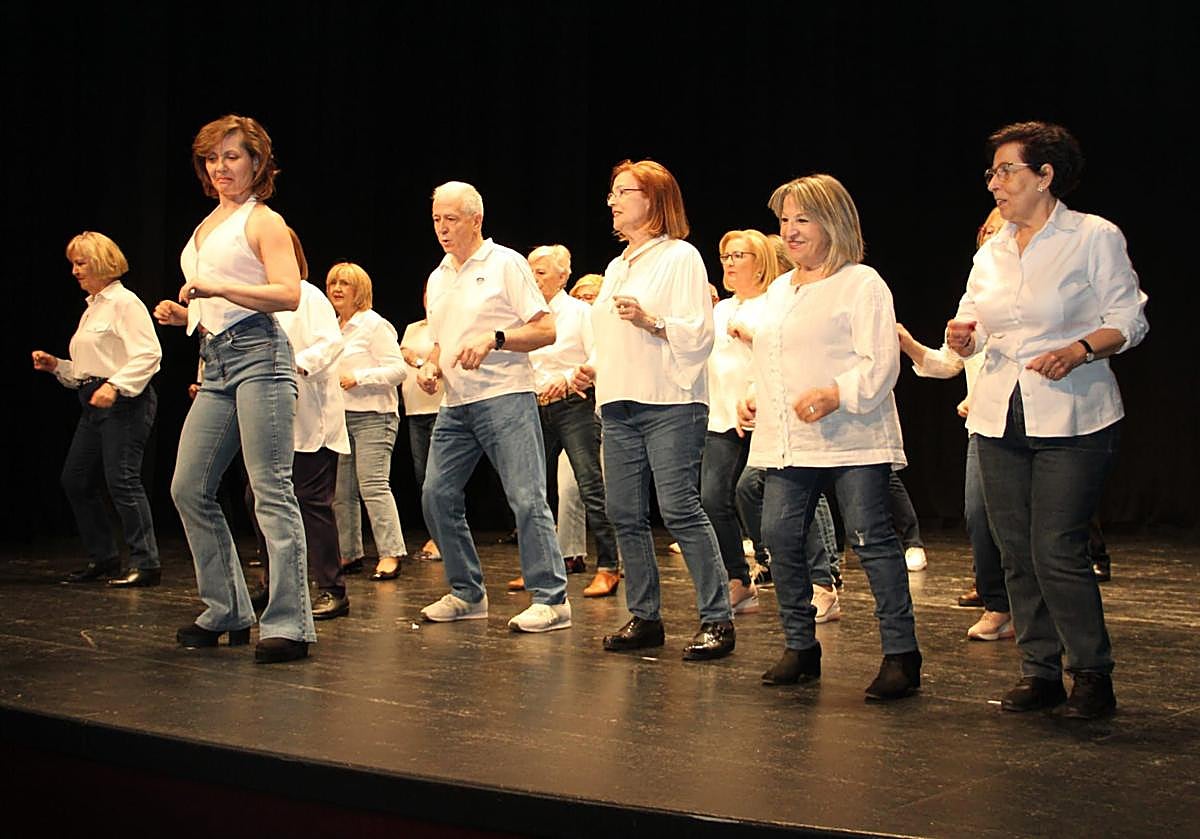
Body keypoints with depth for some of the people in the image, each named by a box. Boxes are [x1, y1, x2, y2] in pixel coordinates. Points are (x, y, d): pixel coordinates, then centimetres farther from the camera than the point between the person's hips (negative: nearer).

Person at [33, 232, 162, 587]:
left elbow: (149, 353, -18)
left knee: (121, 479, -14)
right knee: (75, 480, 9)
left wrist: (114, 385, -26)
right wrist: (55, 365, 11)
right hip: (95, 402, 10)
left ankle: (146, 563, -11)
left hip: (125, 401, -10)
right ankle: (103, 558, 19)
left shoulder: (124, 302, -7)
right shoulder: (92, 308, 21)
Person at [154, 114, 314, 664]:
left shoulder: (263, 221, -1)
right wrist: (182, 313, 11)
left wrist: (215, 287, -19)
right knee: (189, 489, 7)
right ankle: (227, 613, 17)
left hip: (257, 355, -9)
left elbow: (288, 294, -14)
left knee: (271, 491, -11)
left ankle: (289, 624, -10)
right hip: (215, 362, 9)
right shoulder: (207, 226, 23)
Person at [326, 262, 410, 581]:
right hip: (339, 417, 8)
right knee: (340, 491, 7)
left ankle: (391, 553, -15)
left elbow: (398, 369, -12)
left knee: (373, 485, -15)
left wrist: (357, 378, -19)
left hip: (372, 416, -8)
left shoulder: (375, 325, -4)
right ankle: (349, 552, 16)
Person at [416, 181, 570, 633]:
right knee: (437, 494, 3)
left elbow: (546, 330, -7)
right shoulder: (438, 277, 18)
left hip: (504, 396, -7)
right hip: (456, 404, 8)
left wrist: (494, 339, -20)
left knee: (527, 498, -11)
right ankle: (466, 594, 15)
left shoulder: (506, 264, -3)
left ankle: (550, 599, -7)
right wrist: (430, 366, 5)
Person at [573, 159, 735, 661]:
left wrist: (651, 321, -23)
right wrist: (594, 370, 12)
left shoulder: (680, 257, -2)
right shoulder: (616, 267, 21)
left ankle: (717, 619, -6)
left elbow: (700, 332, -10)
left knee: (680, 509, -12)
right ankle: (645, 618, 15)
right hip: (619, 404, 8)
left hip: (670, 403, -8)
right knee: (624, 514, 6)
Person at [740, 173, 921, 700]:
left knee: (871, 539, -6)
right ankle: (800, 647, 17)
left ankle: (901, 655, 0)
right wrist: (754, 398, 10)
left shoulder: (861, 284, -4)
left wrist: (835, 394, -25)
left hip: (851, 440, -7)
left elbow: (881, 362, -12)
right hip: (788, 443, 7)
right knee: (780, 537, 3)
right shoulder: (779, 290, 20)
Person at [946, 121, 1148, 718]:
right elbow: (972, 321, 17)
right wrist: (963, 337, -7)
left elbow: (1129, 320, -2)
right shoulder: (992, 252, 15)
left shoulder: (1094, 237, -1)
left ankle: (1093, 674, 6)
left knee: (1057, 551, -10)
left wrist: (1078, 351, -18)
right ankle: (1039, 671, 17)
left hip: (1071, 419, -6)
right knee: (1016, 552, 6)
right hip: (999, 417, 6)